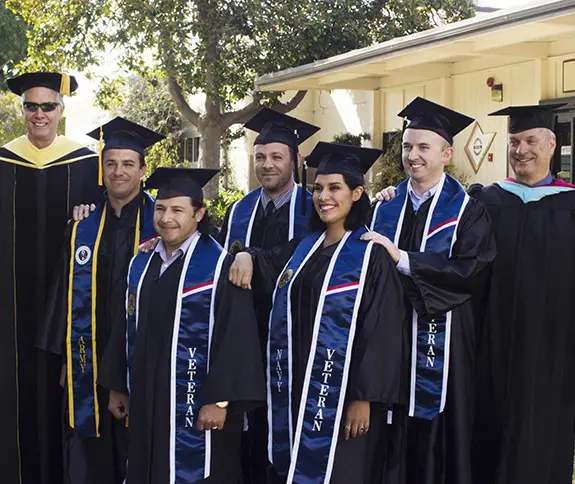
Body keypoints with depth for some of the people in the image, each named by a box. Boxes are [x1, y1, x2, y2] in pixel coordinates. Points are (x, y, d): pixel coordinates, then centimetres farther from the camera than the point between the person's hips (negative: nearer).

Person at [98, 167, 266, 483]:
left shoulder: (220, 266, -11)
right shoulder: (141, 265, 9)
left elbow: (234, 338, -15)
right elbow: (128, 328, 15)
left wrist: (219, 399, -18)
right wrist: (117, 386, 15)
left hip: (198, 404, -6)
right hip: (146, 401, 6)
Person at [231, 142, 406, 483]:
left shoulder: (371, 254, -9)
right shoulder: (303, 248, 10)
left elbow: (381, 333, -13)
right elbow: (270, 270, 29)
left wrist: (364, 399, -17)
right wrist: (248, 256, 6)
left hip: (340, 397, -6)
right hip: (296, 393, 6)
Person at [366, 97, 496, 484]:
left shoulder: (467, 211, -2)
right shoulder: (385, 208, 12)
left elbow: (472, 270, -16)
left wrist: (402, 259, -19)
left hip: (441, 342, -3)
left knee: (440, 434, 1)